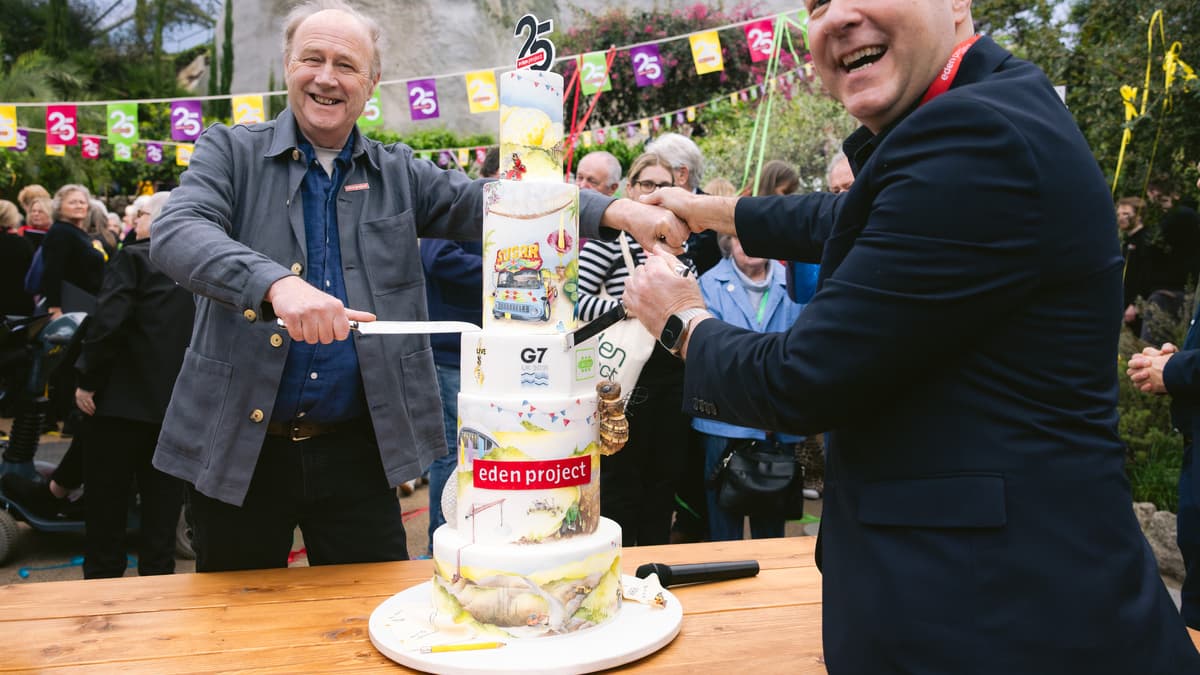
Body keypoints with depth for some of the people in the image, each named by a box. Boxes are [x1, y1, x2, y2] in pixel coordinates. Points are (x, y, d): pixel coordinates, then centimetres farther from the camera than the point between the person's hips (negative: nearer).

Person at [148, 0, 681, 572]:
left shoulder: (398, 174, 8)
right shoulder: (231, 152, 1)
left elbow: (489, 201, -7)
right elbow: (177, 233, -17)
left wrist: (615, 212, -22)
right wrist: (277, 284, -37)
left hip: (358, 451, 1)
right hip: (237, 448, -1)